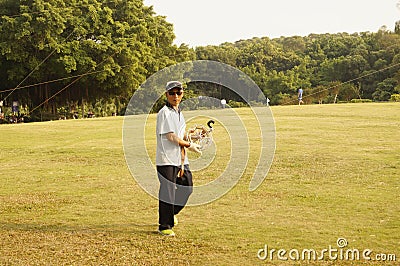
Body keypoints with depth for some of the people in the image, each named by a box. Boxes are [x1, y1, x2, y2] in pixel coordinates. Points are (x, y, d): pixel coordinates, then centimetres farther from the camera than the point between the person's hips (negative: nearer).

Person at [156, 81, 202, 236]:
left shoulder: (180, 114, 14)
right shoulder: (164, 113, -10)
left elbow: (181, 139, 9)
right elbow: (171, 137, -16)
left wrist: (182, 164, 2)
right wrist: (189, 145, -3)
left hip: (180, 160, 8)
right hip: (166, 160, -8)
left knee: (186, 186, 13)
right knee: (167, 191, -6)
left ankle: (170, 213, 35)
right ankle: (165, 226, 2)